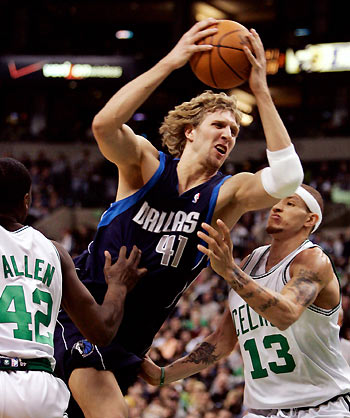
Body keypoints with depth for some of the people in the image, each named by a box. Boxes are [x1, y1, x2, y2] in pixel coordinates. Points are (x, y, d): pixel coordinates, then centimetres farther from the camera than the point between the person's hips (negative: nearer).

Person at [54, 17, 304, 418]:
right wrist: (170, 62, -28)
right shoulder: (146, 163, -3)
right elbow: (104, 124, -25)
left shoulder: (226, 194, 0)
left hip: (130, 336, 3)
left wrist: (260, 90, -21)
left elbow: (287, 176, -20)